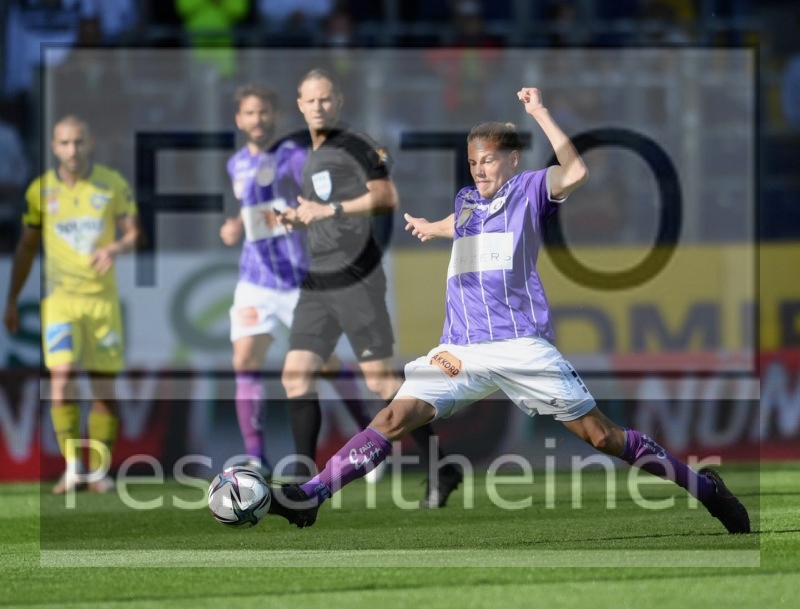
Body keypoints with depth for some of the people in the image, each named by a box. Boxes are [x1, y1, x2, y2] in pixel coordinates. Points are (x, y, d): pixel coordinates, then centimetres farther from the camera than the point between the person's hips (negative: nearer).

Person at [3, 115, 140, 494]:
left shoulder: (113, 184, 0)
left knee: (104, 387, 1)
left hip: (103, 297, 1)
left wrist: (115, 249, -20)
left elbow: (133, 233, 4)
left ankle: (99, 470, 10)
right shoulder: (40, 190, 1)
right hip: (59, 298, -1)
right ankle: (72, 467, -9)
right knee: (62, 380, -17)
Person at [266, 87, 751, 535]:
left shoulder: (528, 191, 5)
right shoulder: (466, 200, 21)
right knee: (396, 417, -12)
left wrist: (540, 112, -17)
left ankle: (705, 489, 7)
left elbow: (575, 172, -17)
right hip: (461, 350, 5)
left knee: (601, 435, -5)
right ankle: (310, 496, -17)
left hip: (523, 346, -5)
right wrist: (435, 228, 63)